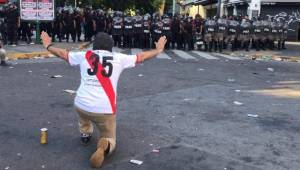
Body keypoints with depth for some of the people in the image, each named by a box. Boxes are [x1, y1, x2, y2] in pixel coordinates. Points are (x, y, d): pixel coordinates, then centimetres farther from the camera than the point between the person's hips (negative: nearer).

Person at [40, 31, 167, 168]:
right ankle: (104, 145, -16)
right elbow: (140, 57, 19)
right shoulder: (118, 58, 7)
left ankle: (85, 133, 39)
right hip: (105, 109, -2)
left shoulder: (84, 56, 9)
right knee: (109, 139, 18)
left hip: (81, 105, 2)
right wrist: (158, 50, 35)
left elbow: (62, 53, 23)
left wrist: (47, 45, 41)